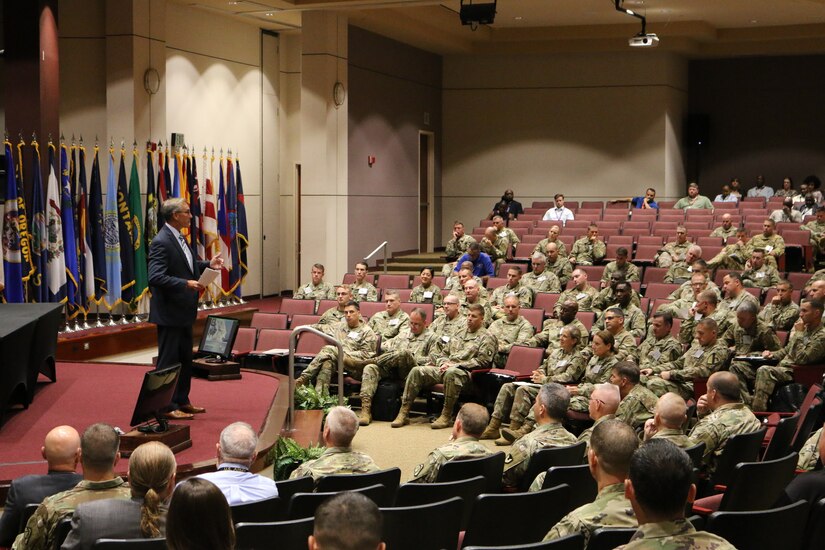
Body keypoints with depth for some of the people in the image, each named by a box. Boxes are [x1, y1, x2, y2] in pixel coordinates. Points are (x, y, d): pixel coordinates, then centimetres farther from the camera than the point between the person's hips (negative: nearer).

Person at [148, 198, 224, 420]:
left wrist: (208, 265, 8)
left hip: (183, 311, 10)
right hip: (169, 312, -10)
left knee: (185, 359, 17)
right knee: (168, 360, -1)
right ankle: (167, 407, 6)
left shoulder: (179, 238, 11)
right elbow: (155, 277, -27)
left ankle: (182, 401, 28)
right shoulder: (161, 242, -19)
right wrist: (186, 284, -32)